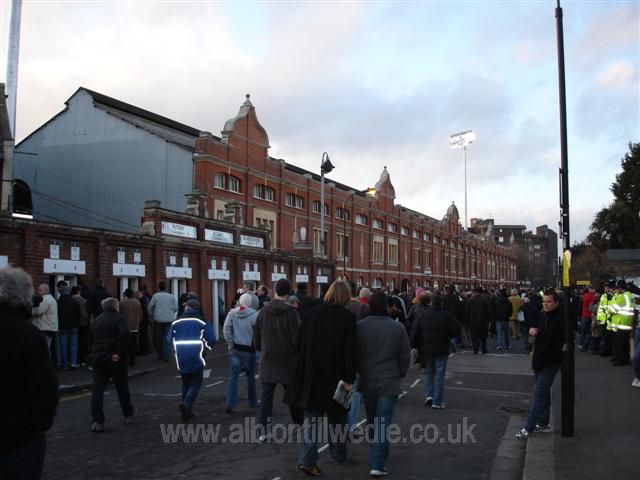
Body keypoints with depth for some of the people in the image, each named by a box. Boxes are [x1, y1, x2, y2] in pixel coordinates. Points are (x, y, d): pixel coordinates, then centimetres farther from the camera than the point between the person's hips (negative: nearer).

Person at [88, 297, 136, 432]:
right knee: (122, 387, 13)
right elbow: (125, 335, -22)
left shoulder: (96, 320, 13)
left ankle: (97, 422, -1)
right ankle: (128, 414, 26)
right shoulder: (119, 318, -6)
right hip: (115, 360, -4)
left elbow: (90, 339, 15)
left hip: (98, 359, 4)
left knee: (97, 391, 3)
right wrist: (120, 354, -19)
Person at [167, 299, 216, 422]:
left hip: (181, 360, 3)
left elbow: (169, 340, 4)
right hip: (196, 360, -3)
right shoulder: (202, 322, -4)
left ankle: (187, 411, 16)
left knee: (186, 384, 18)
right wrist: (207, 346, 12)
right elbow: (211, 339, -10)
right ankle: (186, 403, -19)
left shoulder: (176, 322, 3)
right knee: (195, 384, 5)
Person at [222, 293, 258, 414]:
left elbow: (226, 329, -7)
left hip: (234, 349, 2)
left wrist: (231, 344, -1)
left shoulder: (232, 313, -2)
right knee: (250, 376, 14)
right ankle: (253, 402, 27)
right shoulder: (254, 315, -12)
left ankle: (230, 404, -6)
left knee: (233, 376, 3)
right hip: (248, 349, -2)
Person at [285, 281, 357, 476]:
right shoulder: (347, 317, -9)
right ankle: (339, 455, 29)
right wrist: (349, 379, -11)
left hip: (311, 375, 2)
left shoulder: (311, 313, 2)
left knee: (311, 418, 7)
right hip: (335, 377, -2)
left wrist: (303, 372, 16)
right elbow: (350, 350, -14)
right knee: (337, 418, 17)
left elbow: (302, 345, 7)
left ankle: (307, 459, -4)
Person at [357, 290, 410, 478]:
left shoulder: (360, 326, -8)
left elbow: (354, 355, 0)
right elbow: (405, 357, 0)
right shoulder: (398, 328, -7)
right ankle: (377, 465, -4)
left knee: (372, 422, 19)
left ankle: (379, 456, 34)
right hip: (389, 383, -1)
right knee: (382, 423, 0)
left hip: (367, 382, 2)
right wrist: (399, 376, 16)